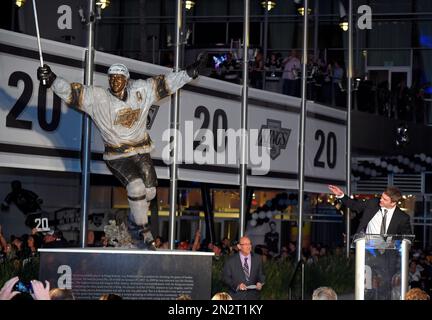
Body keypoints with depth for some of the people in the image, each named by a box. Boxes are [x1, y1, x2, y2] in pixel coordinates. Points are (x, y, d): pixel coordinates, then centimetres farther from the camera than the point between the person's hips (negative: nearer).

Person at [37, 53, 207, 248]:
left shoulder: (141, 91, -3)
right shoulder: (97, 98, -10)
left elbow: (165, 83, 3)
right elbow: (71, 92, -16)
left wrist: (191, 71, 0)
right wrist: (52, 80, -32)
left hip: (141, 152, 4)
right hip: (117, 156, -4)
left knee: (149, 191, 0)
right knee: (136, 186, -24)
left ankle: (134, 224, 30)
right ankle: (142, 230, -6)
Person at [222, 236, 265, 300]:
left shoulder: (257, 259, 9)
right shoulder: (231, 260, 1)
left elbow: (261, 275, 13)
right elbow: (225, 277, 0)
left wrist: (260, 283, -9)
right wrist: (237, 285, -15)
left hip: (253, 296, 2)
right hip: (237, 296, -2)